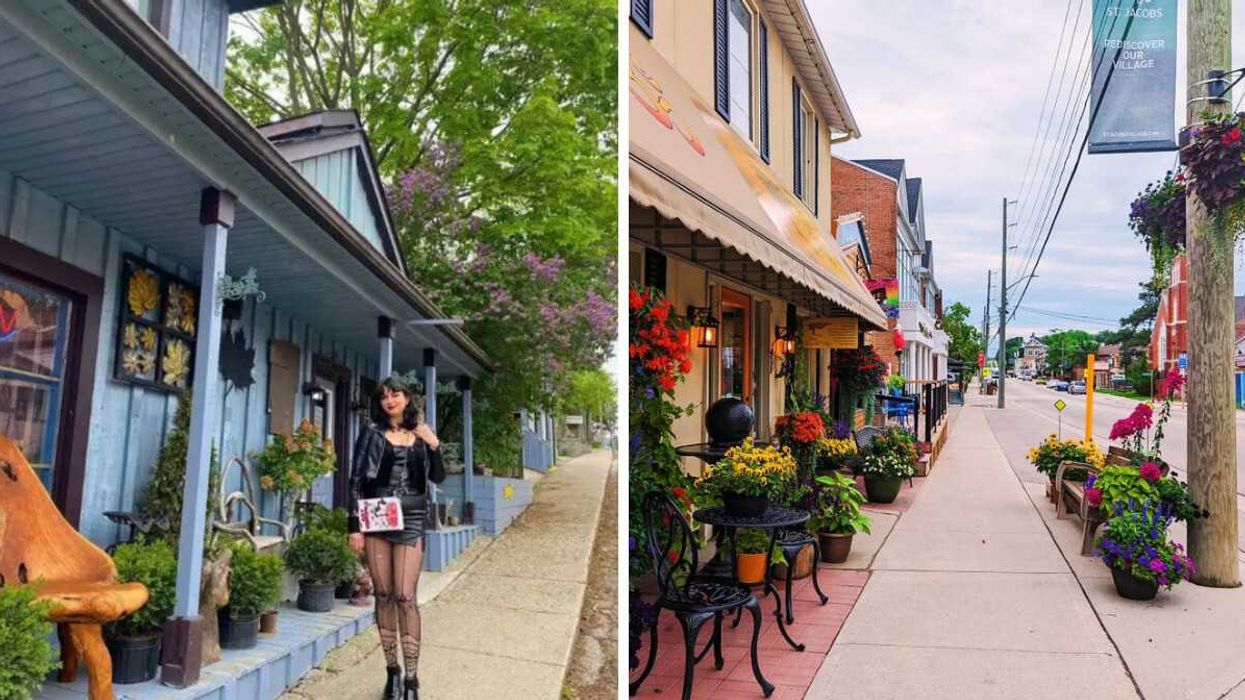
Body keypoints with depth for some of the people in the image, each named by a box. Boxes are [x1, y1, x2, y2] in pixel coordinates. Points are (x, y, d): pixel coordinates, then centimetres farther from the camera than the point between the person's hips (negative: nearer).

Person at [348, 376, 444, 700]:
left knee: (405, 596, -6)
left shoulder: (421, 435, 11)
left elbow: (438, 478, 10)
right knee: (383, 595, 5)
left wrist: (434, 445, -4)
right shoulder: (372, 434, 5)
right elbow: (356, 480, 1)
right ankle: (392, 670, 19)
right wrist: (354, 526, -5)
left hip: (410, 520, 0)